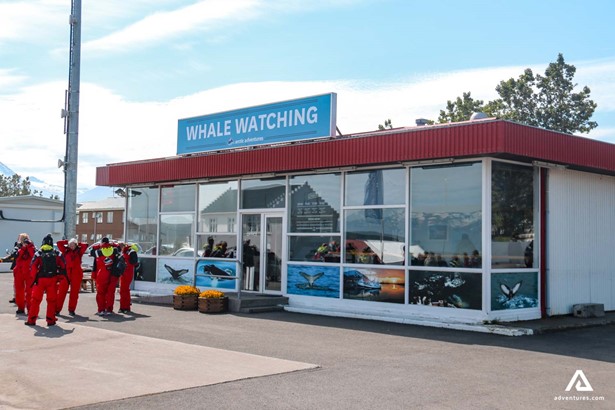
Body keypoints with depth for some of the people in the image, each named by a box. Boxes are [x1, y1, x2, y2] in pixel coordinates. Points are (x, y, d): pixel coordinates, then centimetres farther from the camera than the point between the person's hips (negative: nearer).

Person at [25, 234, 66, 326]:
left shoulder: (38, 253, -3)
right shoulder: (57, 254, 2)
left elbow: (33, 267, -10)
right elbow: (63, 267, -1)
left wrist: (34, 278, -4)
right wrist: (59, 277, 9)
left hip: (40, 279, -1)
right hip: (53, 280, 1)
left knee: (36, 300, 7)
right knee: (51, 300, 8)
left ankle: (31, 320, 9)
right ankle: (50, 320, 8)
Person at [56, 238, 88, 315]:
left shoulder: (79, 251, 9)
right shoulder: (66, 251, 10)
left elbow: (85, 245, -3)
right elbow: (59, 243, 9)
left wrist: (78, 244, 10)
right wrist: (67, 242, 14)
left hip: (76, 274, 0)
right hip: (66, 273, 0)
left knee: (74, 292, 4)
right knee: (61, 292, -4)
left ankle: (71, 310, 11)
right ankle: (57, 309, -1)